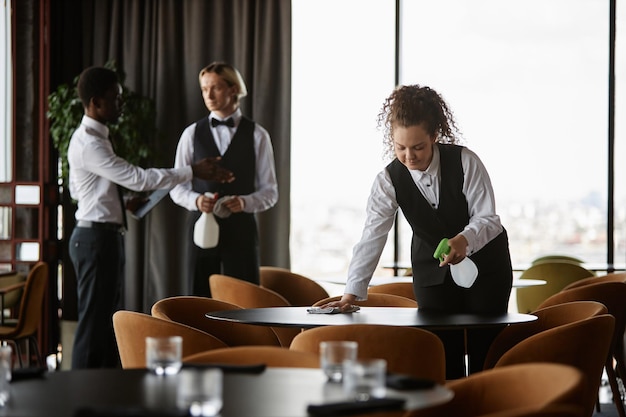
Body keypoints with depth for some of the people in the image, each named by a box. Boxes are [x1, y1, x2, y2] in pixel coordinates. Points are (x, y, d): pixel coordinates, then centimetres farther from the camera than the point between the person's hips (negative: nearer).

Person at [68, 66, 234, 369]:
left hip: (106, 237, 11)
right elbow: (137, 178, -25)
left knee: (109, 320, 14)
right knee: (94, 322, -6)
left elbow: (77, 190, 23)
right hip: (96, 238, -11)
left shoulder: (93, 138, 14)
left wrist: (124, 202, 13)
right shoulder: (88, 144, -19)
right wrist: (193, 171, -22)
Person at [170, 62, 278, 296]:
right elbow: (177, 188, 7)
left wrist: (244, 202, -17)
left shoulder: (257, 135, 2)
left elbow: (269, 191, 3)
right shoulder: (192, 134, 7)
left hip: (240, 229, -1)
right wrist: (196, 200, -14)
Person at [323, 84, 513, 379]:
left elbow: (487, 217, -21)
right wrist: (352, 292, -28)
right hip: (432, 271, 2)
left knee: (486, 354, 0)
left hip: (484, 263, -1)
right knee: (443, 357, -3)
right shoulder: (389, 180, -16)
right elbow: (372, 238, -19)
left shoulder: (465, 161, -22)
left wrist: (464, 240, -43)